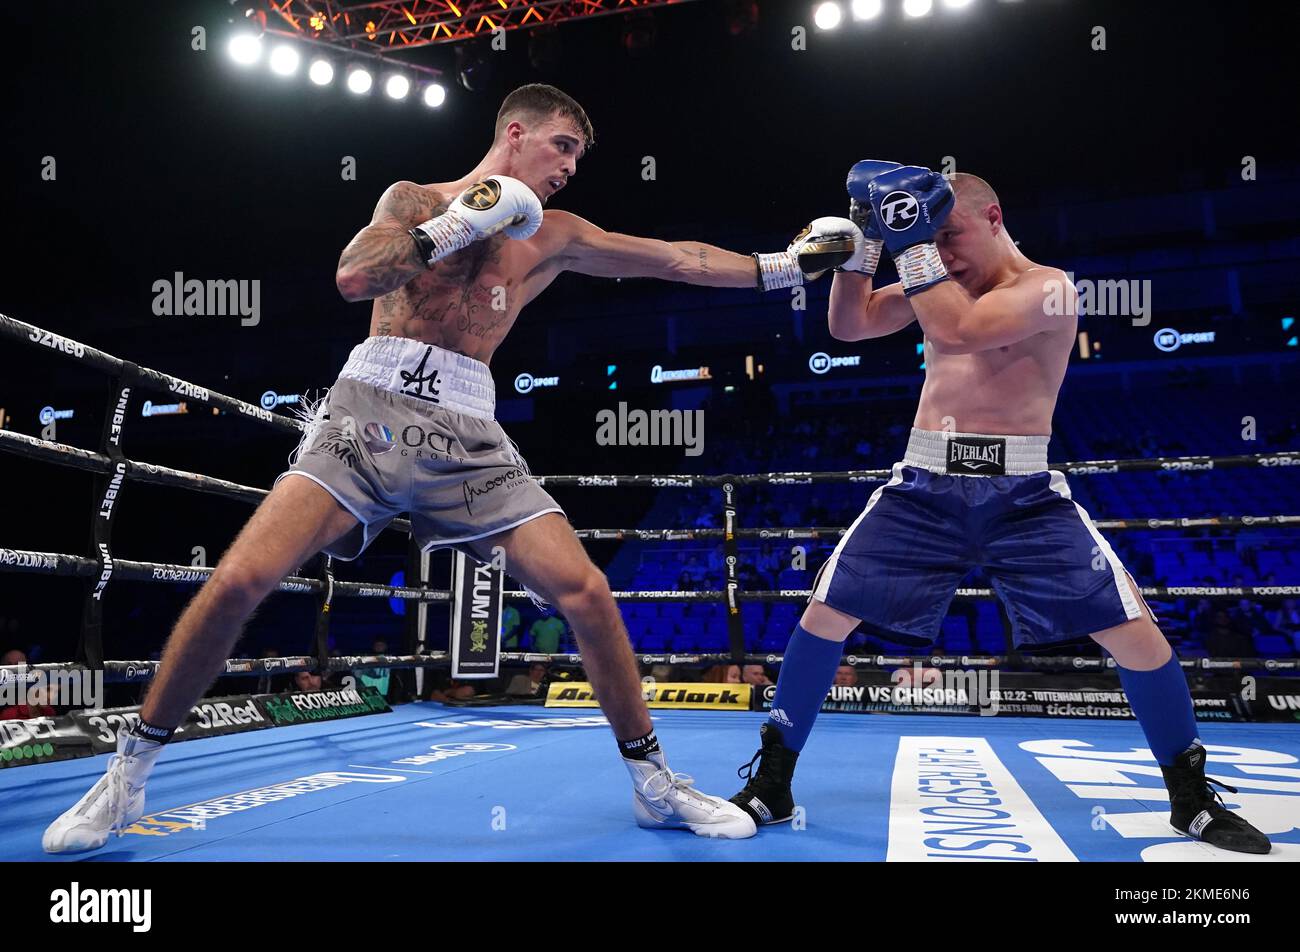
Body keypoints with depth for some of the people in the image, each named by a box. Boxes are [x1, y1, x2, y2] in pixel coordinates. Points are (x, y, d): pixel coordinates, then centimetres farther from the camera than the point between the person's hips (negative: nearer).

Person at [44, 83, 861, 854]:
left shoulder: (553, 236, 16)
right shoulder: (416, 199, 12)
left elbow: (676, 260, 15)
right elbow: (353, 277, -7)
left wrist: (788, 264, 13)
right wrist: (455, 225, -11)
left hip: (463, 434, 2)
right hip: (367, 410, -2)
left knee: (585, 590, -10)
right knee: (240, 580, -16)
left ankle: (655, 783, 8)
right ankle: (129, 775, 6)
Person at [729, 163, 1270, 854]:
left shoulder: (1048, 289, -6)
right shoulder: (940, 280, 13)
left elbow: (958, 331, -23)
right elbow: (847, 326, 10)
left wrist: (912, 243, -18)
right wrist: (865, 244, -1)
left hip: (1020, 493, -3)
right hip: (925, 487, 4)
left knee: (1134, 631, -8)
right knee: (824, 615, -6)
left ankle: (1192, 798, 17)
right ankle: (771, 785, 8)